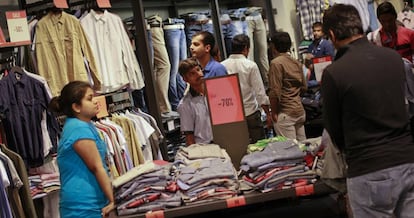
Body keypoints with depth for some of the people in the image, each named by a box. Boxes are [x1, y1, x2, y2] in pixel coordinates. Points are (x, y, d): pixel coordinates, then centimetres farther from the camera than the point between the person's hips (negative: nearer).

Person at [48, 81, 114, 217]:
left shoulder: (83, 125, 15)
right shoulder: (79, 129, -16)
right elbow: (97, 167, -17)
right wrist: (112, 200, -14)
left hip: (92, 203, 10)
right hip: (84, 207, -10)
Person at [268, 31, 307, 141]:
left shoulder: (276, 63, -12)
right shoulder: (297, 63, 11)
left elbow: (275, 92, -16)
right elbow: (304, 87, 17)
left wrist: (273, 113, -10)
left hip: (285, 113, -8)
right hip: (300, 110, 8)